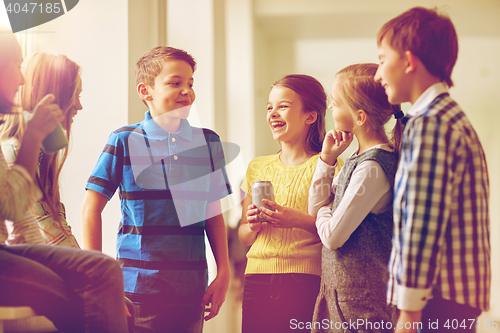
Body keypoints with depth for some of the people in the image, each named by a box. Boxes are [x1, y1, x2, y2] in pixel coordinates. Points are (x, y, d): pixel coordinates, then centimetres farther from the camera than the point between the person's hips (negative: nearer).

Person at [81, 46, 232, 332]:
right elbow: (91, 209, 0)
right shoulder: (125, 142, -2)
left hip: (191, 290, 3)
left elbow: (214, 213, 14)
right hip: (138, 289, -3)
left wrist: (224, 272, 6)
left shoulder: (208, 142, 10)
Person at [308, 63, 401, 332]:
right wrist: (327, 158, 3)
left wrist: (324, 210, 2)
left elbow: (332, 236, -20)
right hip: (339, 285, 9)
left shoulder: (372, 168, -21)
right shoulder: (361, 156, 8)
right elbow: (316, 208, 14)